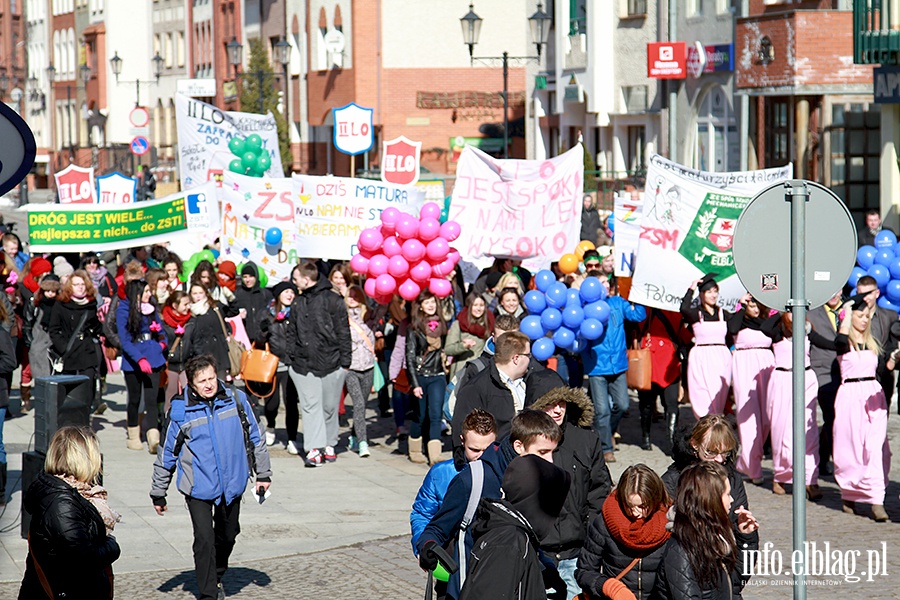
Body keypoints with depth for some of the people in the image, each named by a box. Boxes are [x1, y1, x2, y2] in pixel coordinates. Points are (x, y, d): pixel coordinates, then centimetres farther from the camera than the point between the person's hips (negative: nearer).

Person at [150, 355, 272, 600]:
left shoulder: (236, 400, -5)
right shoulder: (181, 411, -10)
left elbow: (255, 438, 8)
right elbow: (166, 453, 0)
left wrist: (263, 473, 12)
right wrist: (158, 494, 5)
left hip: (232, 484, 3)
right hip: (198, 487, -3)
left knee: (228, 534, 18)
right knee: (204, 540, -10)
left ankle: (217, 577, 43)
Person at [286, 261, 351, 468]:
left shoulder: (333, 301, -4)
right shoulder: (298, 303, 11)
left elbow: (343, 333, -3)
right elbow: (292, 333, 18)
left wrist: (345, 362, -5)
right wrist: (291, 357, 9)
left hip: (331, 364, -3)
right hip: (304, 365, 3)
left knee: (330, 407, 7)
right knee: (310, 406, -5)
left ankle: (329, 445, 22)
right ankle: (315, 449, -8)